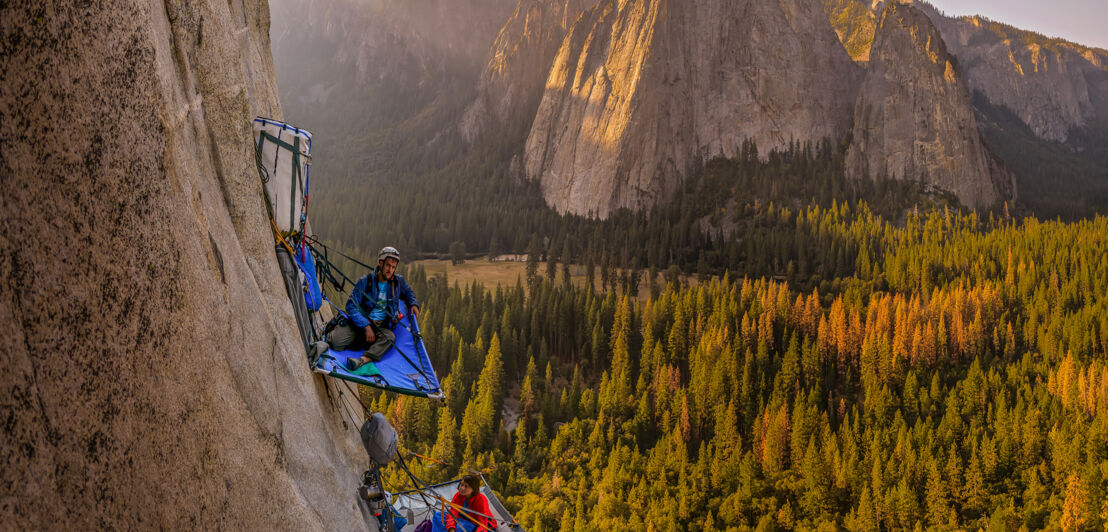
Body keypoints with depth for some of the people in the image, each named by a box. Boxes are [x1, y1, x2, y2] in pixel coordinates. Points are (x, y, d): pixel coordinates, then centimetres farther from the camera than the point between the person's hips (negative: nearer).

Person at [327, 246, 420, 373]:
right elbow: (351, 306, -12)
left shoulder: (398, 281, 4)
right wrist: (366, 327, -21)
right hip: (359, 323, -2)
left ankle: (363, 360, -54)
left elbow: (408, 293, 28)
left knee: (389, 337, -35)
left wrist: (414, 304, 4)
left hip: (381, 327, 2)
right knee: (336, 342, -28)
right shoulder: (365, 281, -8)